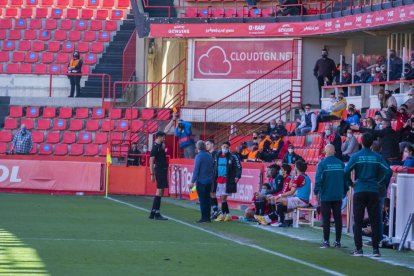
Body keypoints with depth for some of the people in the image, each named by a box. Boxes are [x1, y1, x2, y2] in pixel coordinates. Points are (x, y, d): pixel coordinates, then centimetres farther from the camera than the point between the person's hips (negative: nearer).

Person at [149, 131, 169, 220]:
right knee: (159, 191, -10)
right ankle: (156, 214, -9)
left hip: (163, 170, 10)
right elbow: (151, 161, -16)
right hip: (159, 170, -10)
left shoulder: (160, 145, 11)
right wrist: (152, 174, -19)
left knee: (160, 191, 11)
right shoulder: (155, 147, -13)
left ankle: (153, 213, 15)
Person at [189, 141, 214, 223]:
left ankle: (204, 217, -4)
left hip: (201, 181, -6)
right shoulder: (209, 156, 7)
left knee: (202, 200, -2)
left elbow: (196, 170, -14)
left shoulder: (199, 156, -12)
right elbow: (212, 168, 11)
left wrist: (193, 181, -12)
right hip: (209, 181, 6)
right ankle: (208, 217, 11)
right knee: (207, 199, 11)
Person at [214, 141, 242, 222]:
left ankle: (222, 215, -4)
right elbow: (215, 168, 23)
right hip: (219, 179, 6)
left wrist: (237, 176, -20)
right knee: (221, 198, 7)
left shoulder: (232, 157, -4)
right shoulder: (218, 157, 14)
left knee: (223, 197, -10)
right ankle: (227, 215, 14)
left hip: (227, 180, -6)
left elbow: (238, 166, -7)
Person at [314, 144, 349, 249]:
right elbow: (346, 179, 7)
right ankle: (338, 241, 8)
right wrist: (344, 192, 16)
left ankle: (326, 241, 0)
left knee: (326, 219, 2)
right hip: (338, 196, 3)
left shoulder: (322, 164, -7)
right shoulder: (341, 164, 3)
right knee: (338, 218, 8)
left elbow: (318, 179, -11)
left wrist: (316, 192, -2)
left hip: (326, 196, -3)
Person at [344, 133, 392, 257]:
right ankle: (376, 249, 1)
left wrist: (351, 183, 7)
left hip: (359, 192, -1)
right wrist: (381, 183, 8)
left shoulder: (356, 156, -3)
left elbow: (346, 171, -10)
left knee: (358, 221, 3)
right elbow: (388, 171, -6)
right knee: (375, 221, 4)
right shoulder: (377, 157, 2)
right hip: (373, 192, 1)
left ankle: (358, 249, -1)